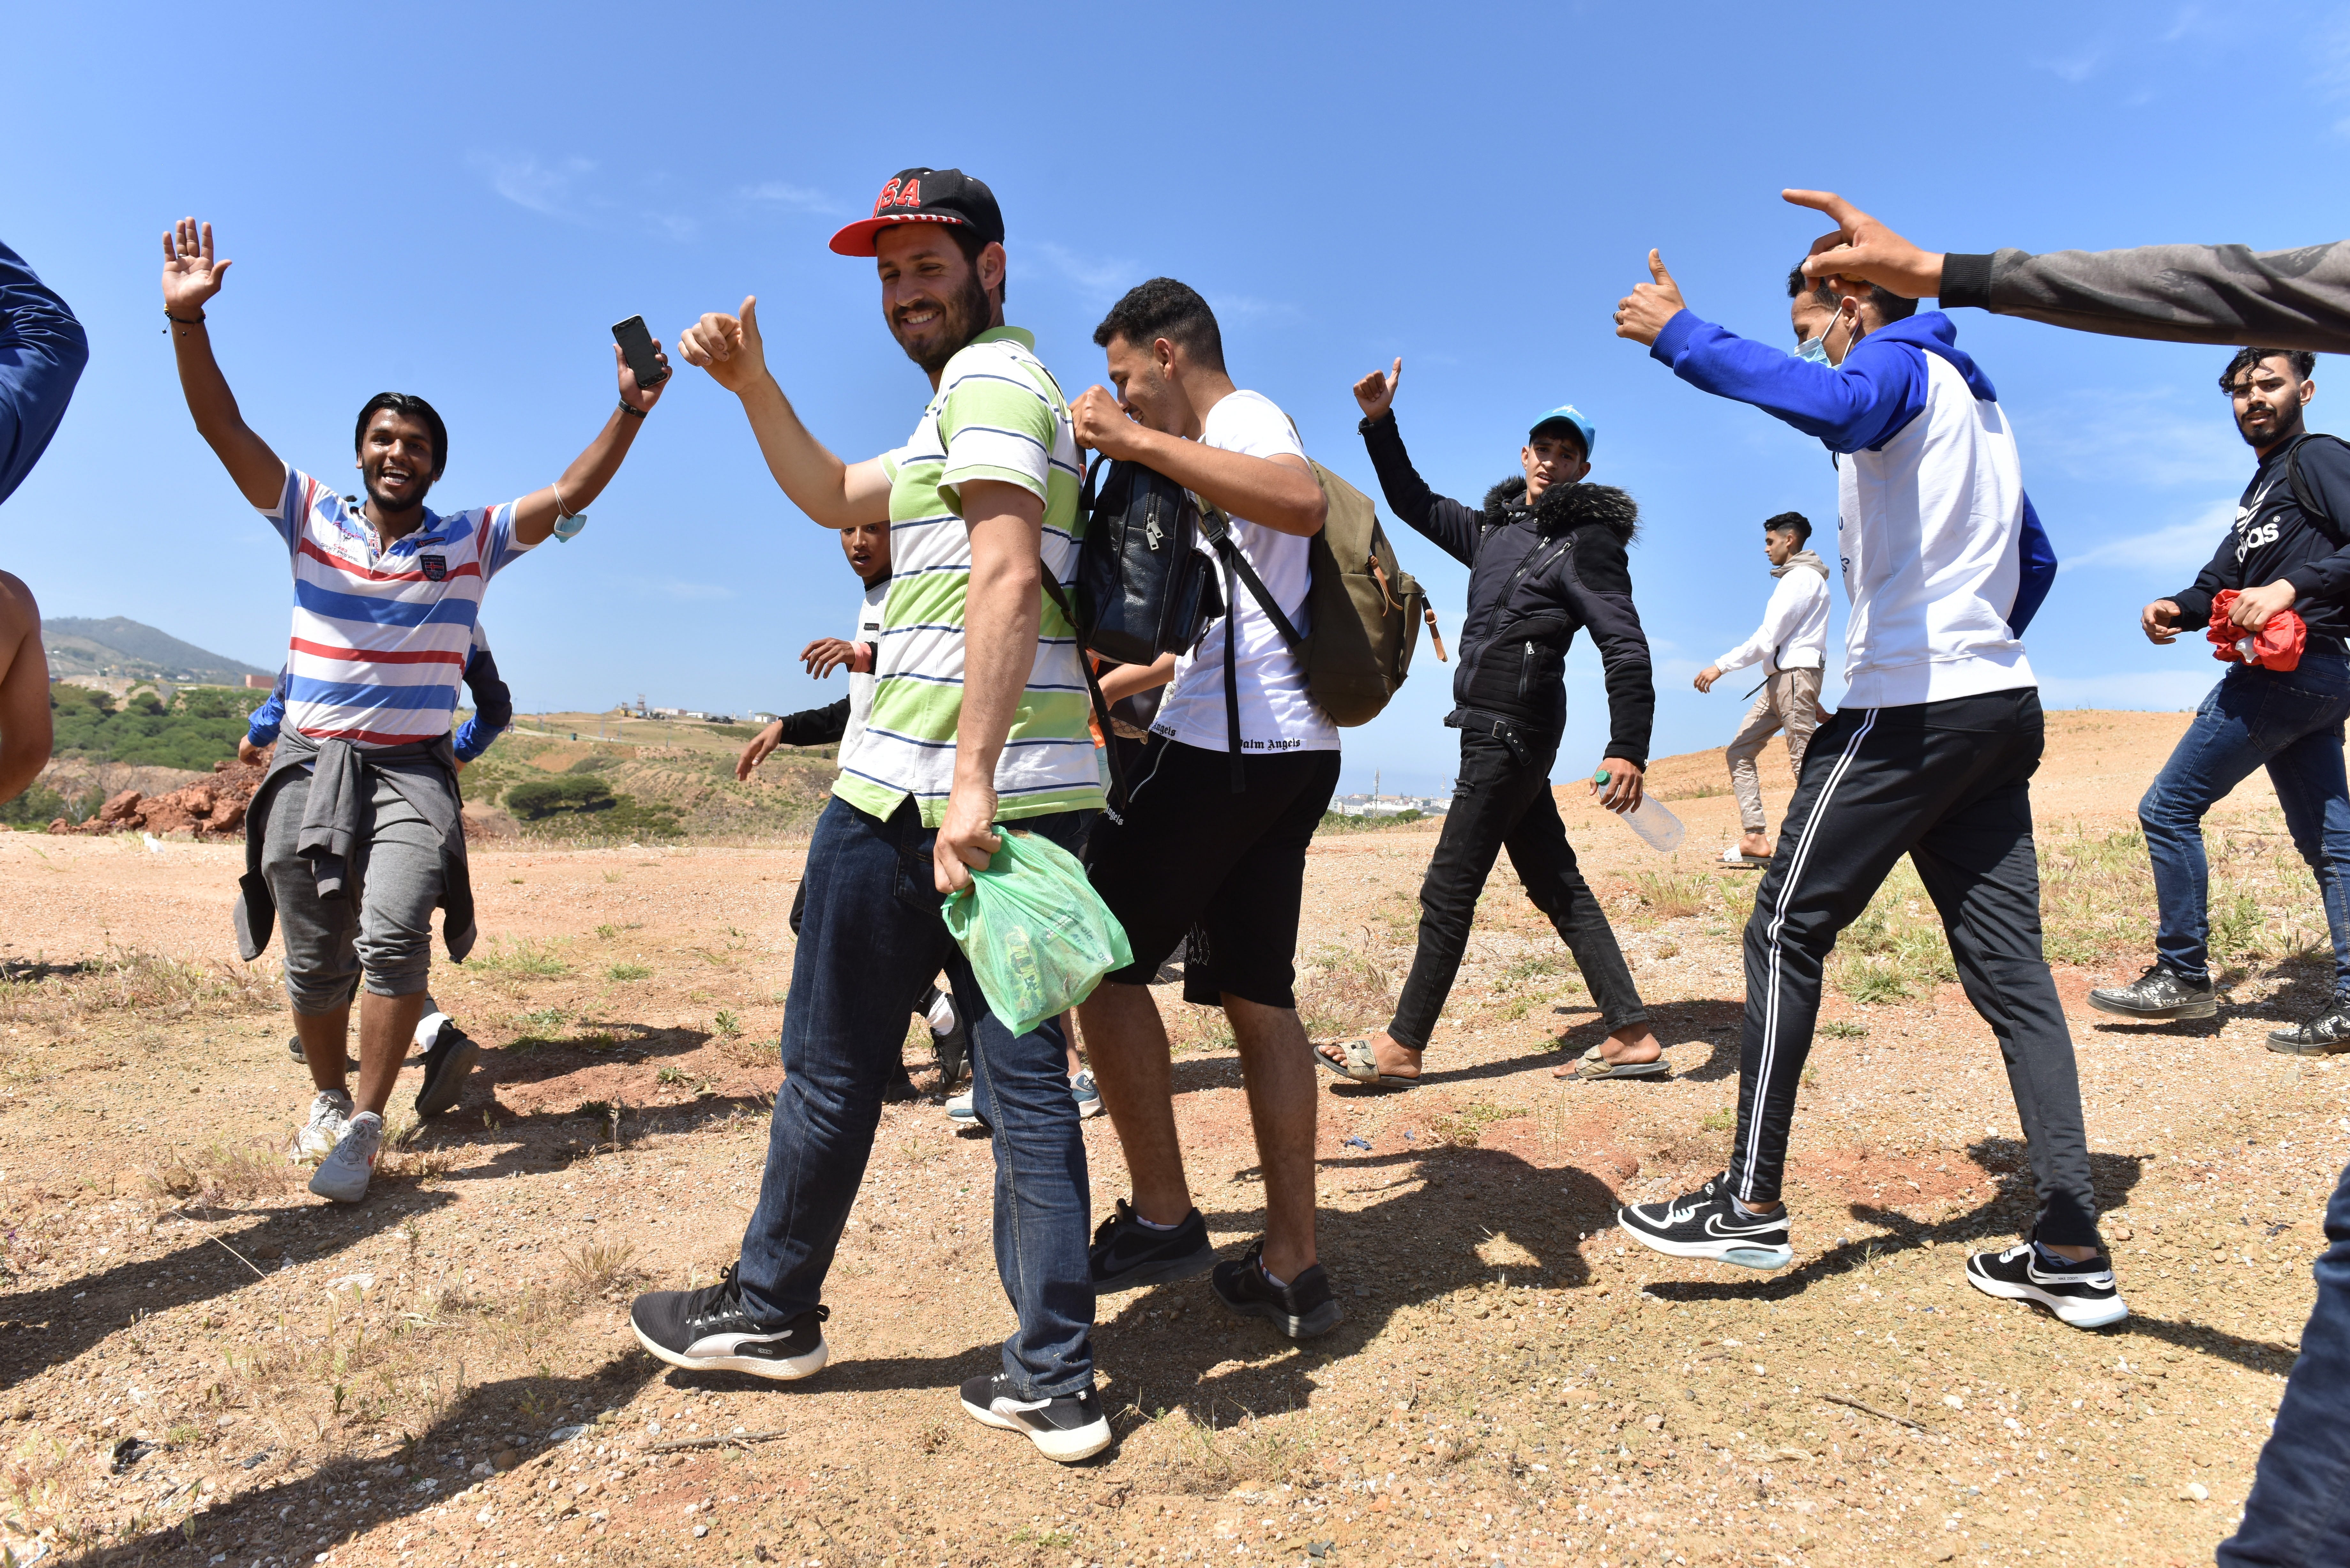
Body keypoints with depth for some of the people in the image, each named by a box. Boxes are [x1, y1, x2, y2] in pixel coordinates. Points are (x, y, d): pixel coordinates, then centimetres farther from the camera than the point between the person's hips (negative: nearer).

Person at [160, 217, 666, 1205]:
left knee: (394, 934, -19)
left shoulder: (473, 540, 3)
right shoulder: (313, 519, 4)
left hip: (412, 771, -1)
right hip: (310, 763, 1)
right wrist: (187, 318, -18)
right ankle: (329, 1098, 31)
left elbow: (572, 495, -5)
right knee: (315, 959, 6)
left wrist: (630, 411, -17)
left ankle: (365, 1126, -6)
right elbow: (224, 430, -5)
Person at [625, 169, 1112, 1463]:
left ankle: (768, 1310, 29)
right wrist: (751, 384, 18)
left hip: (921, 789, -9)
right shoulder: (1000, 391, 26)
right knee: (1025, 1078, 7)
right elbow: (834, 498, 31)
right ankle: (1054, 1382, 13)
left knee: (833, 1067, 8)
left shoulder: (989, 375, -5)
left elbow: (1009, 579, -20)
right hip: (1041, 794, 9)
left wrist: (967, 781, -26)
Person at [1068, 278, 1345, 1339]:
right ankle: (1291, 1270, 11)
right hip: (1285, 751, 10)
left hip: (1230, 745, -10)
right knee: (1255, 995, 8)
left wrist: (1141, 443, -29)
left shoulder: (1241, 417, -2)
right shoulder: (1227, 442, 27)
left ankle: (1162, 1219, 2)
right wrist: (1113, 686, 39)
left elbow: (1304, 502, -28)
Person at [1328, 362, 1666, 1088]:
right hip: (1496, 731, 9)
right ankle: (1631, 1036, 16)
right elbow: (1416, 504, 27)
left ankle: (1403, 1046, 6)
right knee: (1557, 886, 10)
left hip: (1513, 731, -9)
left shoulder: (1585, 542, -7)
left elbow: (1626, 648, -16)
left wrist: (1628, 749, -28)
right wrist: (1380, 425, 16)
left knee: (1448, 890, -4)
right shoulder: (1496, 528, 16)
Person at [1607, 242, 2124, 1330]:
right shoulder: (1975, 398, 26)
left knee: (1786, 932, -3)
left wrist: (1679, 336, -23)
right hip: (2001, 706, 9)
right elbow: (2035, 558, 30)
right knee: (2007, 963, 5)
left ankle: (1752, 1203, 0)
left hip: (1908, 710, -9)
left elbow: (1837, 409, -29)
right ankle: (2073, 1249, 5)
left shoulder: (1898, 363, -2)